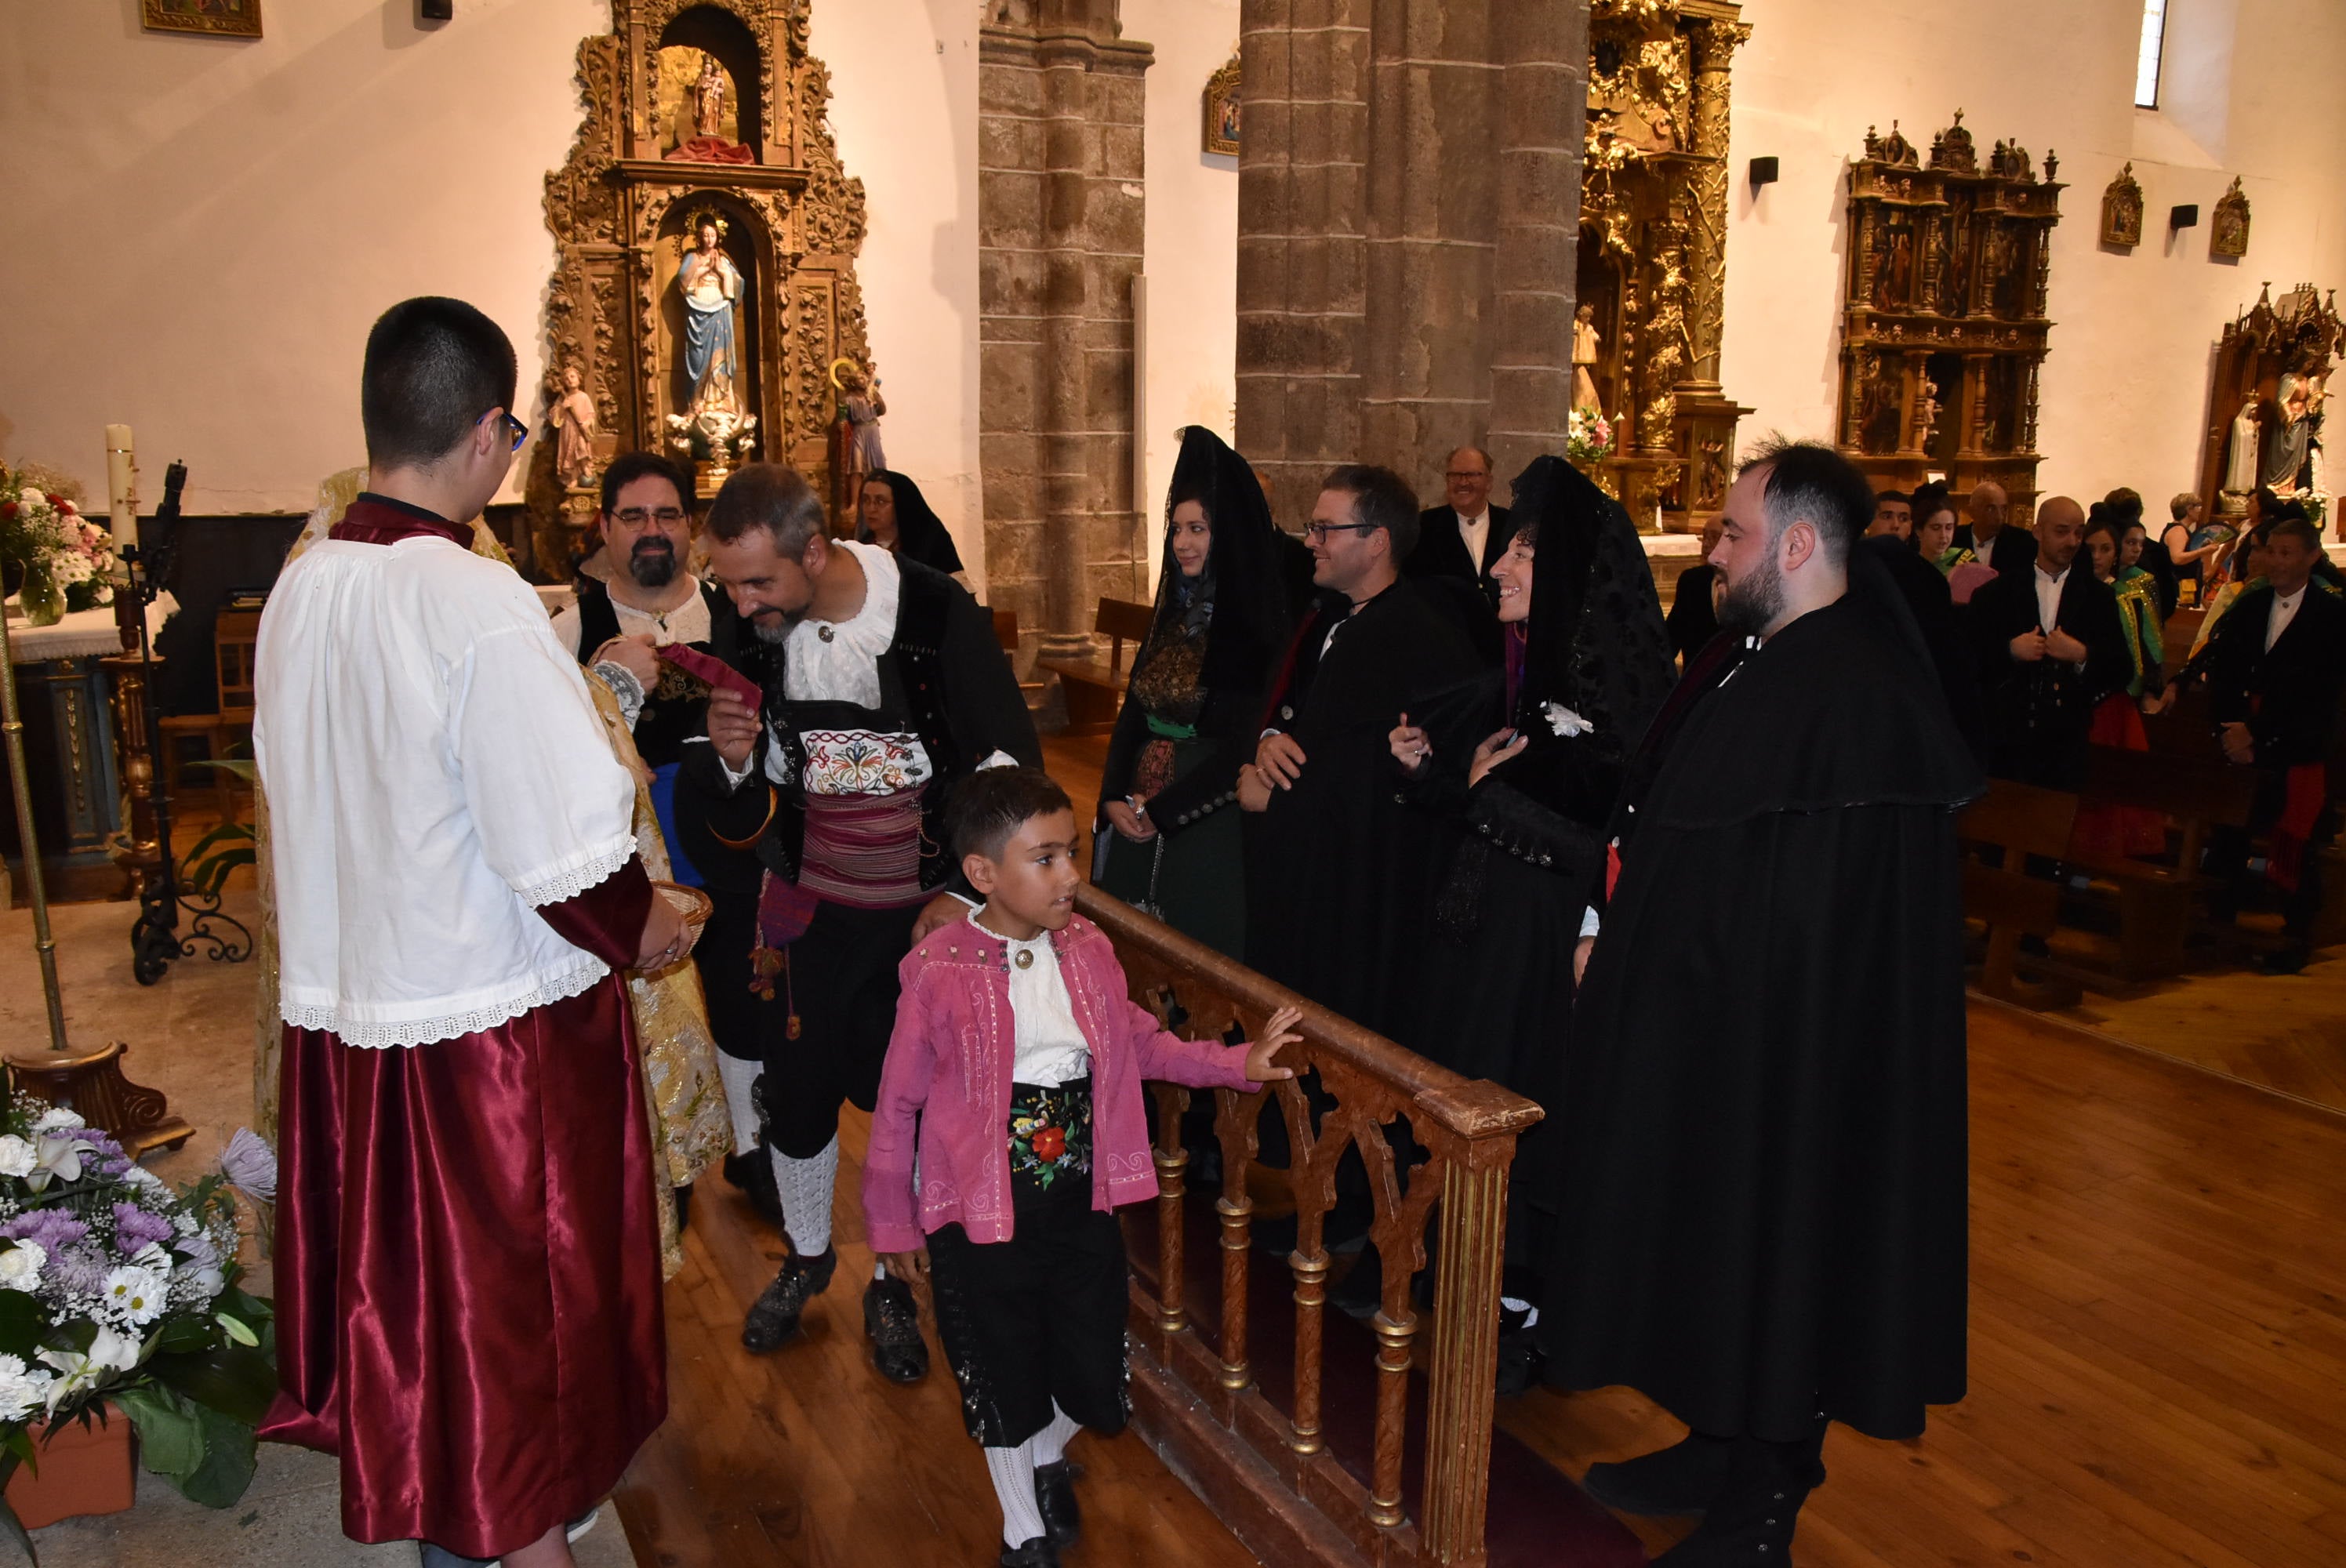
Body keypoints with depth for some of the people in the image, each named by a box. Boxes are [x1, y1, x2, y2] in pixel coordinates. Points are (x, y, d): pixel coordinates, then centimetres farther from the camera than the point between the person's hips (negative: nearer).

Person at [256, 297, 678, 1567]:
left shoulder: (298, 590, -1)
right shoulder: (479, 604, -23)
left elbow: (309, 793, 9)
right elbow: (570, 852, -23)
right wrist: (645, 929, -4)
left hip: (341, 1006, 7)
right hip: (495, 1026, -7)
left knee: (407, 1282, 23)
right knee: (521, 1299, 12)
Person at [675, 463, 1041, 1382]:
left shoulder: (937, 613, -19)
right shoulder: (749, 629, -7)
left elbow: (1009, 764, -10)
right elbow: (739, 804, 3)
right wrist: (732, 760, -21)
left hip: (926, 910, -2)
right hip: (810, 906, 3)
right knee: (798, 1091, 11)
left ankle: (891, 1283, 31)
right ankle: (806, 1256, 39)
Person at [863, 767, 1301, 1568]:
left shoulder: (1086, 949, -5)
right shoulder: (941, 973, -19)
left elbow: (1140, 1042, 10)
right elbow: (898, 1105, -9)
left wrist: (1237, 1063, 1)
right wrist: (893, 1223, -1)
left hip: (1082, 1206, 4)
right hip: (981, 1217, -4)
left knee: (1096, 1384, 15)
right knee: (1005, 1383, 16)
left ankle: (1049, 1457, 52)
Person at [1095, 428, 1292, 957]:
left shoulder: (1254, 628, -13)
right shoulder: (1173, 613, 9)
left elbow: (1246, 743, -17)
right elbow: (1133, 711, 10)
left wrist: (1161, 810, -13)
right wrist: (1114, 798, -4)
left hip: (1209, 828, -7)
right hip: (1139, 819, 7)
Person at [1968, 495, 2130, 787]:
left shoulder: (2097, 596, 8)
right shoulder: (1998, 592, 5)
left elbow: (2119, 670, 2)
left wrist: (2082, 655, -16)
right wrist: (2010, 649, -16)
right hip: (2004, 737, -1)